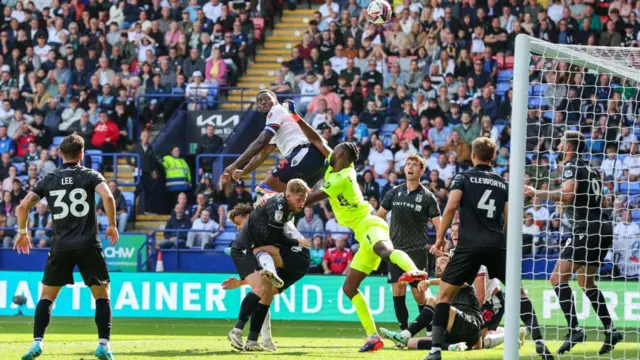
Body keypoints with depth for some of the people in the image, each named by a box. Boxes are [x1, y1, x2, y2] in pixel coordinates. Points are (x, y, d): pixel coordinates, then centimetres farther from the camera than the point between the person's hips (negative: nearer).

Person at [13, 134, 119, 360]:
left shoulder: (49, 180, 9)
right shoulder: (90, 176, 2)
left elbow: (23, 206, 4)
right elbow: (108, 197, -15)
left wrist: (22, 232, 18)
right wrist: (112, 225, -3)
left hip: (60, 246, 2)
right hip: (88, 244, -2)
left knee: (46, 296, 12)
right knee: (102, 295, 9)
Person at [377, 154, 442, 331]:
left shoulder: (427, 196, -3)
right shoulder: (395, 192, 7)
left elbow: (438, 224, -5)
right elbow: (380, 215, 15)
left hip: (417, 250, -3)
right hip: (397, 248, 3)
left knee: (418, 293, -6)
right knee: (397, 289, -4)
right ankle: (404, 330, 3)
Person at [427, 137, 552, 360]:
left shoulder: (464, 178, 6)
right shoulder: (502, 183, 16)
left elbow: (451, 206, -9)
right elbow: (509, 219, 14)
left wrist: (440, 238, -2)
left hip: (469, 245, -3)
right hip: (498, 246, 3)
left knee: (445, 293, 5)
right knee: (518, 291, 16)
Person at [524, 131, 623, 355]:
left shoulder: (572, 167, -7)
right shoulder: (590, 169, 20)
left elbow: (567, 194, -25)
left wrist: (538, 193, -20)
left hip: (587, 229, -9)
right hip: (603, 228, 9)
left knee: (558, 279, -10)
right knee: (586, 282, 22)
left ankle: (574, 329, -20)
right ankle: (610, 330, 16)